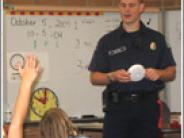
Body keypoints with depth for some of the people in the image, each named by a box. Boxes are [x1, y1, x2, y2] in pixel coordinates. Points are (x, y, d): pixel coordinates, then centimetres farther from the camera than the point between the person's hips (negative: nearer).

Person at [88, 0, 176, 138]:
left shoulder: (156, 39, 10)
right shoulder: (107, 41, 7)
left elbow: (172, 72, 11)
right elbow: (94, 78, 5)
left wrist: (158, 73, -11)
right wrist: (113, 76, -15)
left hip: (147, 106, 1)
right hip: (117, 107, -1)